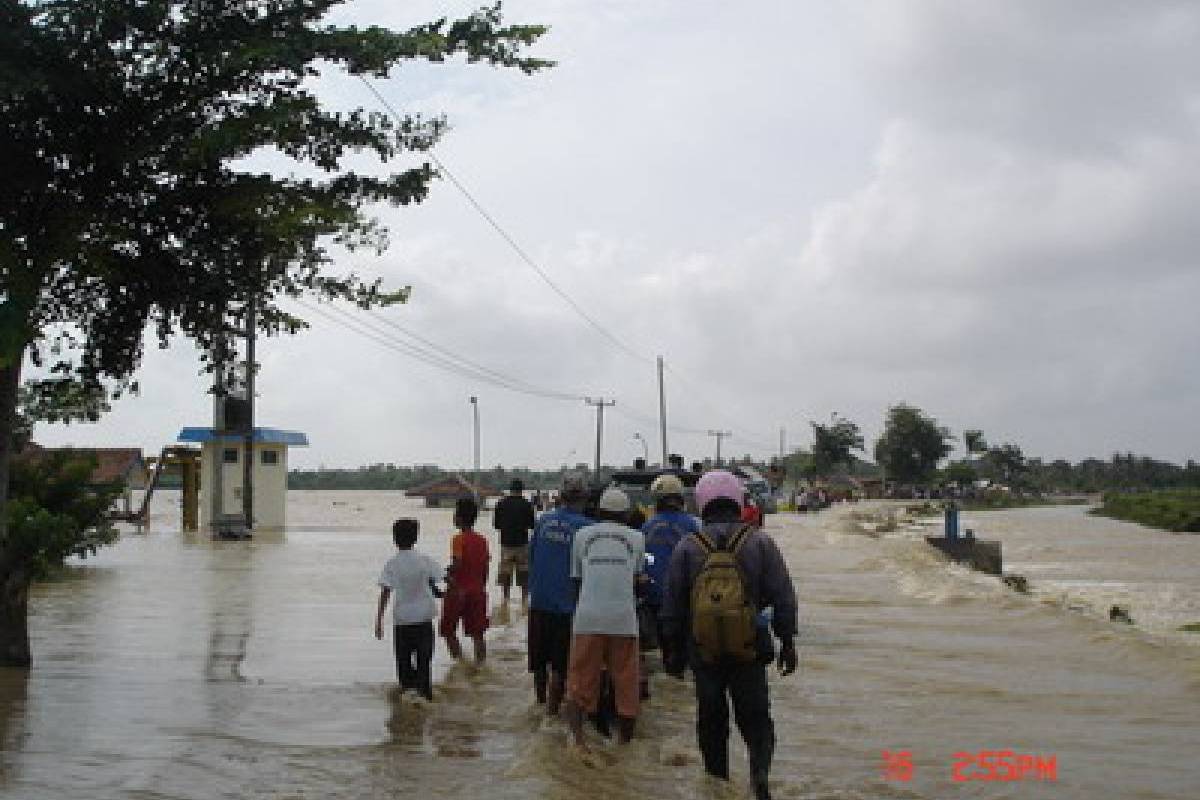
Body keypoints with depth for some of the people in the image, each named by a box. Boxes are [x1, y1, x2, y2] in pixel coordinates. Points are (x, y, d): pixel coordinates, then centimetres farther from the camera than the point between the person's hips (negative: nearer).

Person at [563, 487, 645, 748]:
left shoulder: (582, 535, 13)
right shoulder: (637, 537, 12)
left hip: (588, 617, 0)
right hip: (624, 618, 0)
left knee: (580, 680, 3)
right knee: (625, 683, 9)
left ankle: (577, 736, -14)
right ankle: (625, 739, 16)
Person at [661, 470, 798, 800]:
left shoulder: (687, 548, 0)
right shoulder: (759, 543, -1)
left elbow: (672, 606, 3)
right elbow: (783, 596, -2)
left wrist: (676, 649, 12)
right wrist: (787, 642, 6)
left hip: (703, 652, 1)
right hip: (749, 651, 0)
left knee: (711, 721, 14)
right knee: (755, 719, 8)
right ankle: (760, 770, -16)